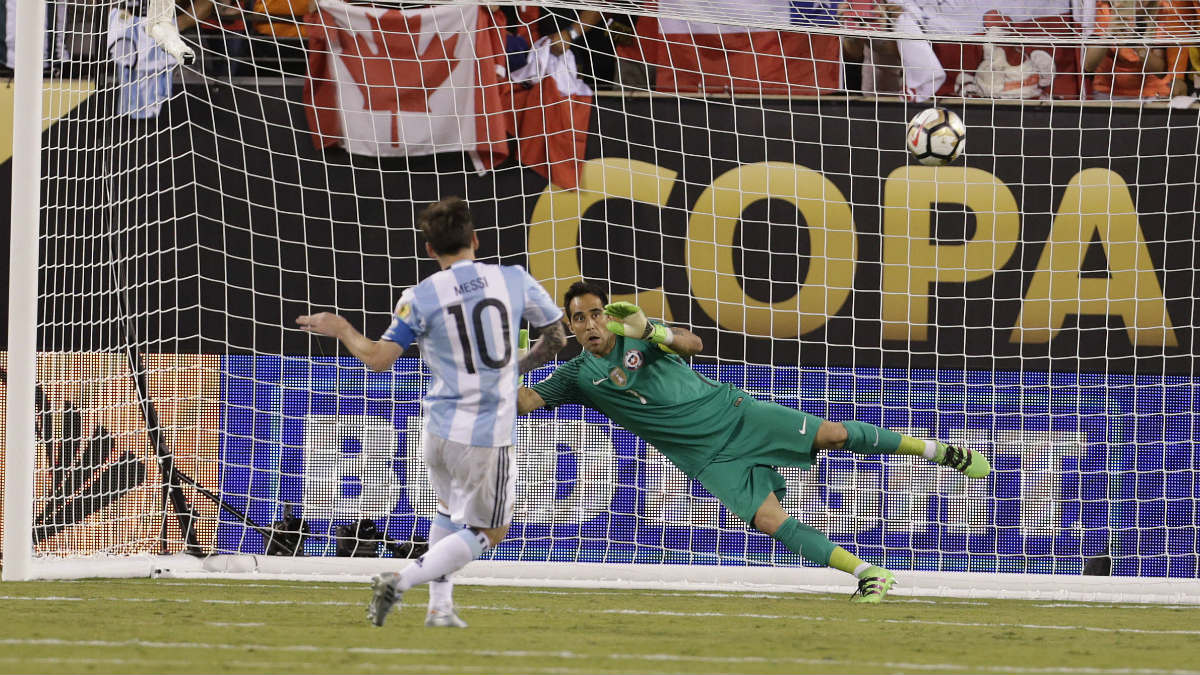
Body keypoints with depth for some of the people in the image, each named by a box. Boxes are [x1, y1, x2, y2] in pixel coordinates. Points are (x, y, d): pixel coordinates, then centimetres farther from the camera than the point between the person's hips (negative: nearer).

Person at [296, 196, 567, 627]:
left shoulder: (421, 297, -6)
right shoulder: (515, 280, -2)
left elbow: (378, 359, -8)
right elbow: (557, 338, 10)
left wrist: (341, 330, 10)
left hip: (440, 429, 2)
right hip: (490, 435, -2)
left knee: (450, 511, 29)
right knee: (487, 532, 9)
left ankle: (440, 604, 23)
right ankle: (401, 582, -10)